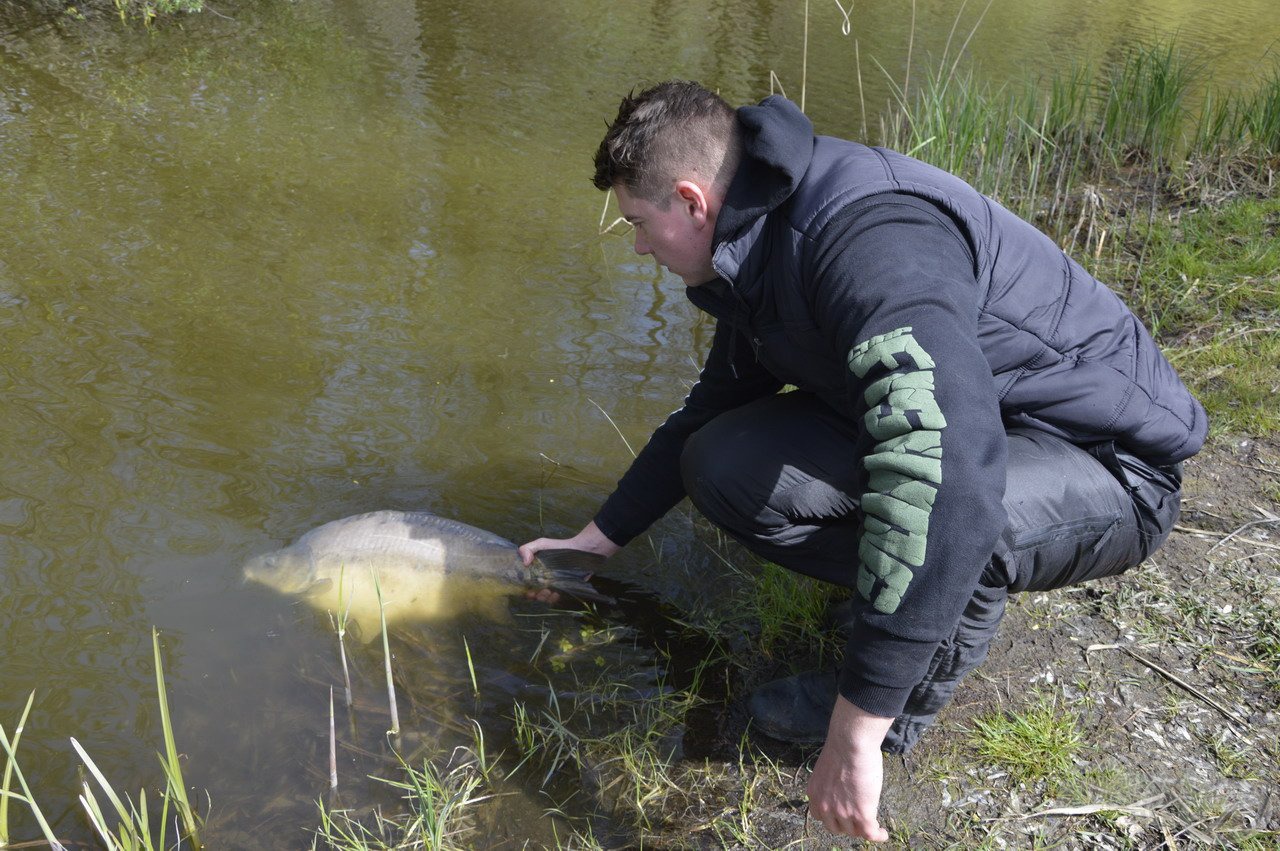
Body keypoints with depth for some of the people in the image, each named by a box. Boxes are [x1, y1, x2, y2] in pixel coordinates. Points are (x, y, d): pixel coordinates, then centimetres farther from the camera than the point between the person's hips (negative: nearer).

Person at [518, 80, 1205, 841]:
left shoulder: (867, 237, -32)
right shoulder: (764, 247, 1)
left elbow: (947, 480, -45)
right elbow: (713, 409, 17)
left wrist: (857, 728, -42)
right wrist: (599, 539, 20)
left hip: (1107, 467, -8)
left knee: (934, 509, -39)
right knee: (723, 463, -4)